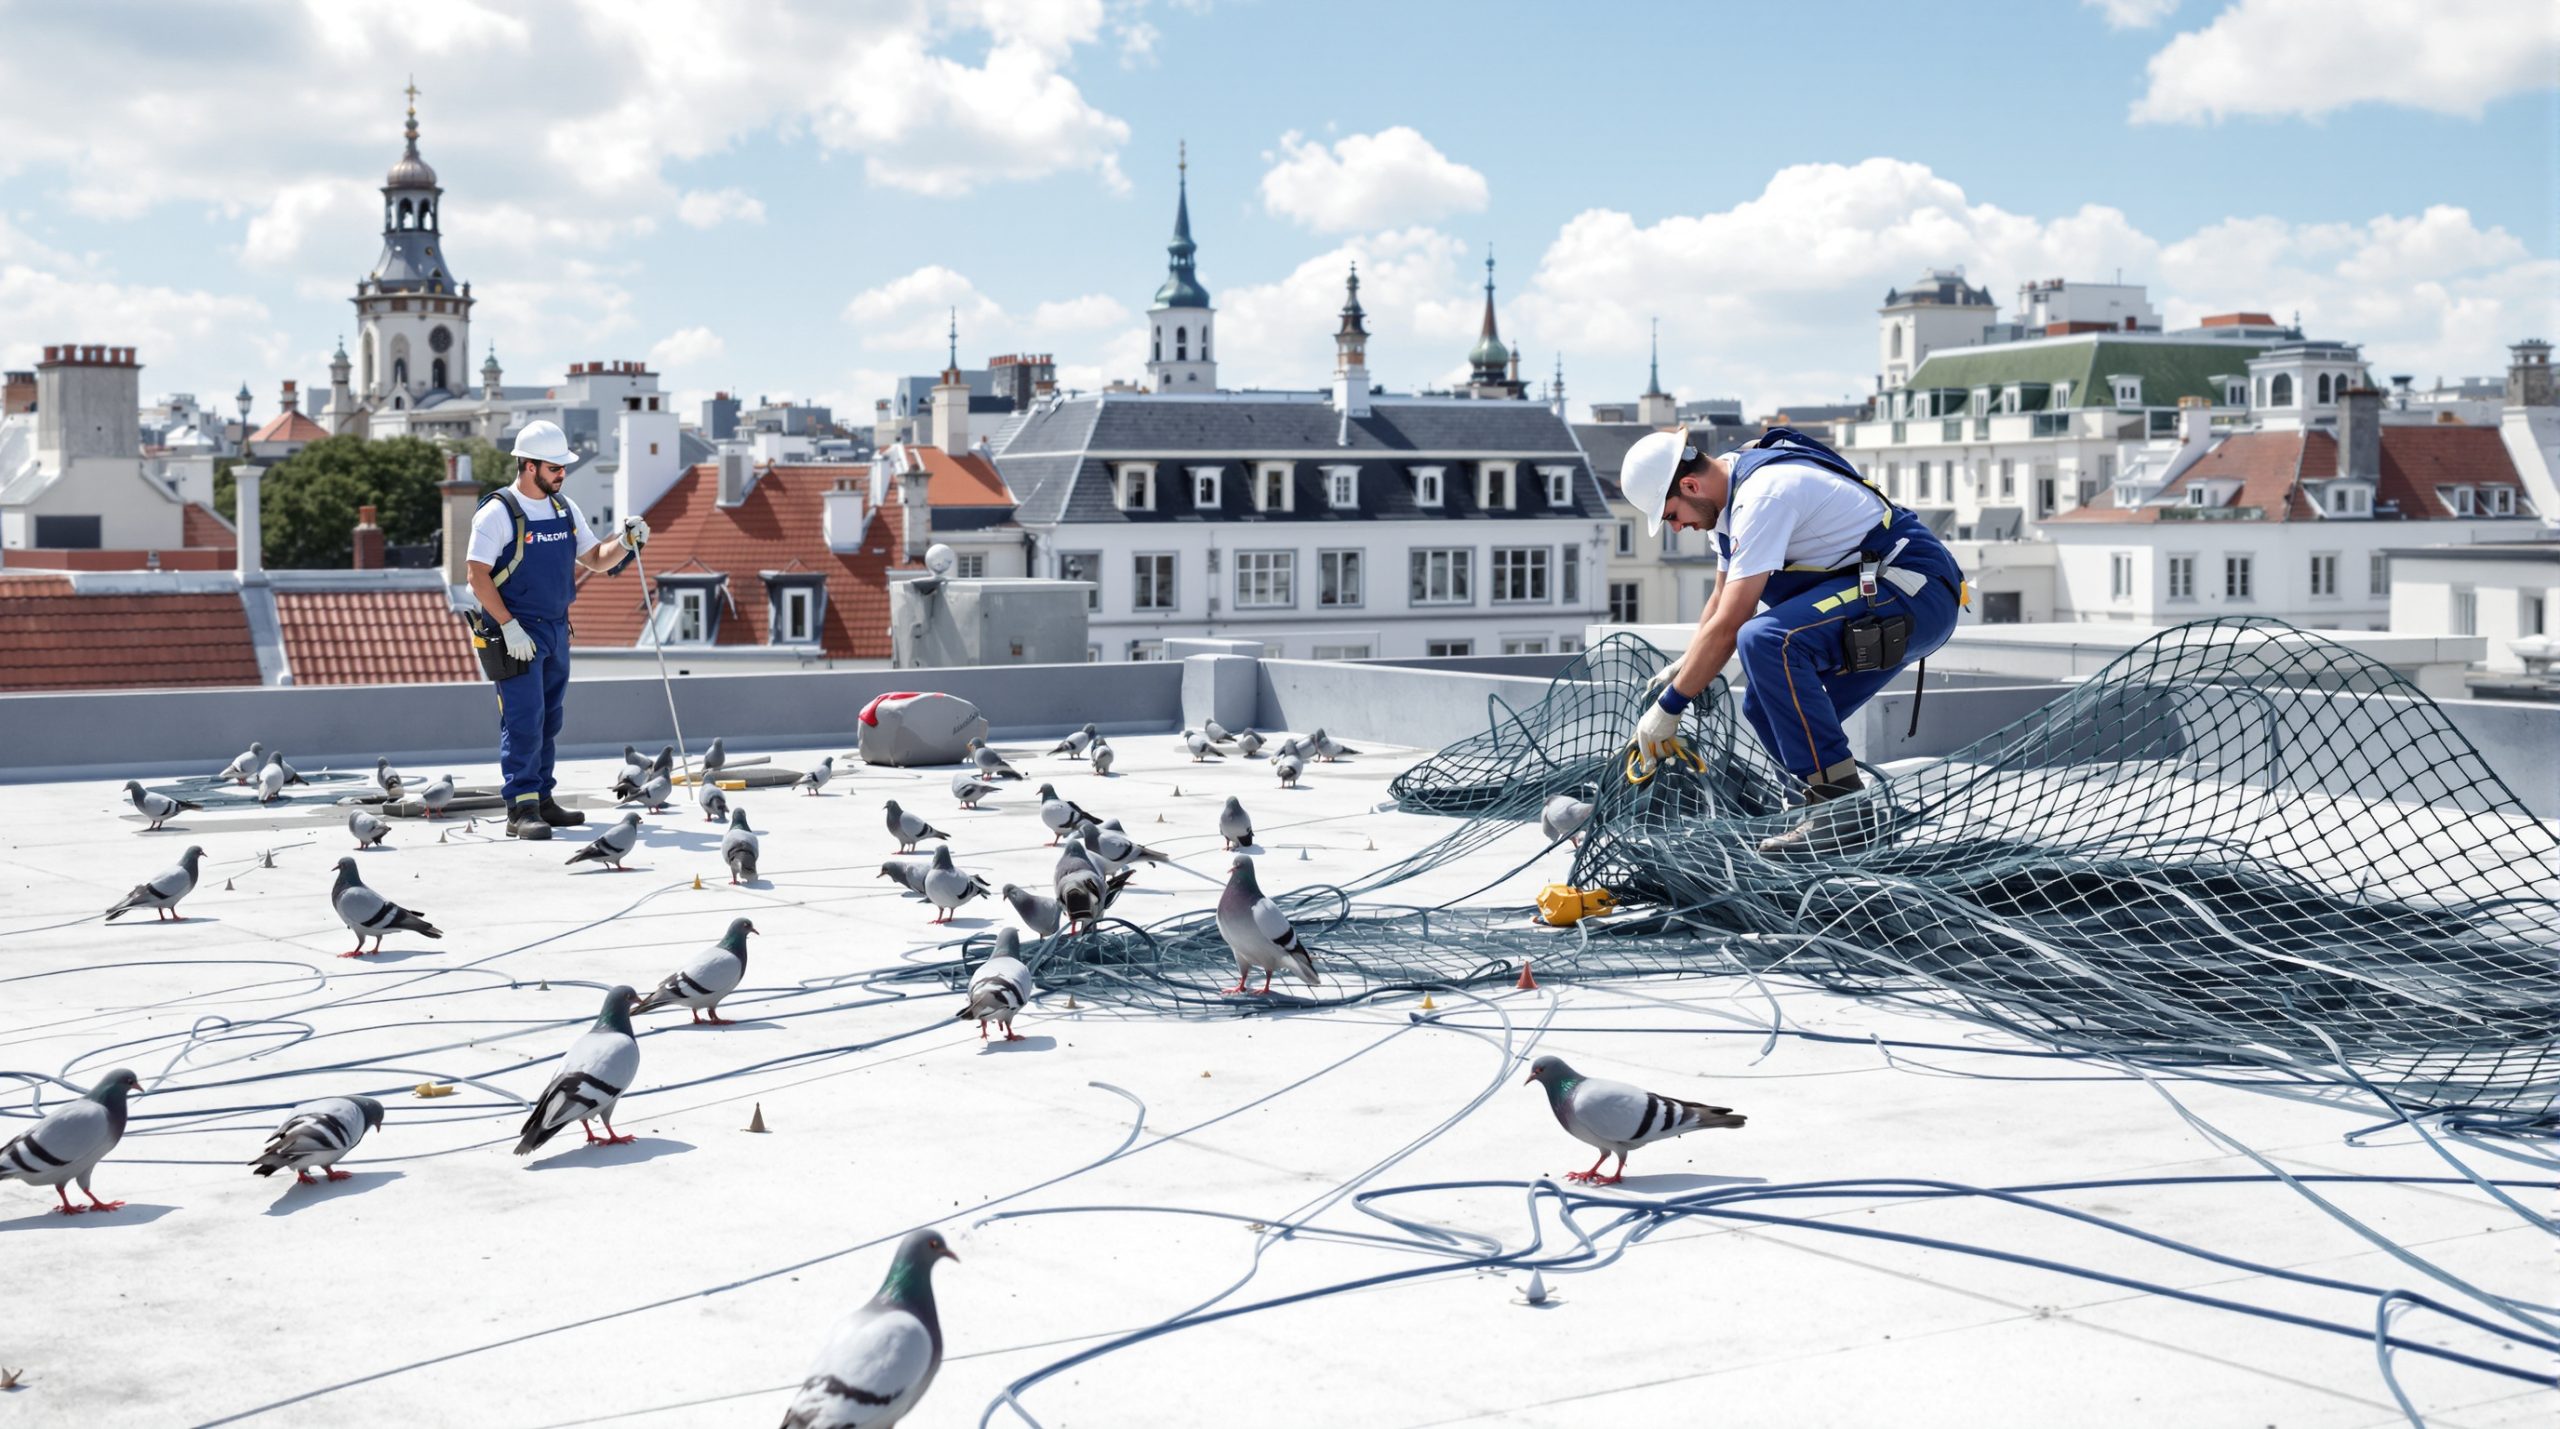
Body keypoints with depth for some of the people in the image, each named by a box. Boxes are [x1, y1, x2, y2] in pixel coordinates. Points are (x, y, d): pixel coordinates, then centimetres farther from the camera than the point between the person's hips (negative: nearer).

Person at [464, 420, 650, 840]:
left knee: (549, 720, 11)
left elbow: (595, 559, 16)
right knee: (523, 719, -11)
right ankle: (521, 809, -10)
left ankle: (542, 800, 19)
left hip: (556, 629, 7)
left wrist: (626, 541, -4)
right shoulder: (497, 512, -12)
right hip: (514, 634, -7)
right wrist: (509, 628, -19)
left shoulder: (565, 509, 9)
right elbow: (479, 577, -14)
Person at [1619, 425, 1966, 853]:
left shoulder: (1762, 494, -22)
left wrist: (1668, 707, -15)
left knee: (1764, 640, -30)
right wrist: (1684, 669, 14)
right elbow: (1722, 602, 23)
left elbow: (1727, 626, -22)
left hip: (1916, 593, -11)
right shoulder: (1731, 493, 10)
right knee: (1765, 707, 8)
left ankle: (1843, 808, -25)